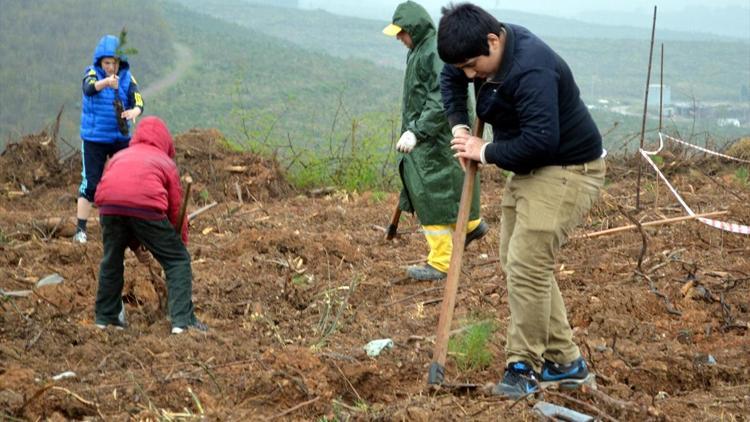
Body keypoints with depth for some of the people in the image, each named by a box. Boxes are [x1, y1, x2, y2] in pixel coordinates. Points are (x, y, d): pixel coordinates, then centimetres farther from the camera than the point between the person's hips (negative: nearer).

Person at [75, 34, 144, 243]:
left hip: (121, 138, 3)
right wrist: (106, 82, -52)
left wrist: (134, 112, -38)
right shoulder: (92, 72, -9)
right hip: (94, 138, -2)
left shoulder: (127, 77, -3)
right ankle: (80, 230, 0)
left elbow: (139, 103, -14)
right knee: (90, 183, -5)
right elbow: (89, 89, -31)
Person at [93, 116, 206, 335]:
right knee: (177, 260, 11)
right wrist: (181, 245, 35)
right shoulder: (166, 162, 26)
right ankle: (182, 320, 3)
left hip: (109, 204, 3)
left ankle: (105, 316, 33)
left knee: (111, 259, 25)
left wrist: (134, 245, 37)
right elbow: (176, 210, 23)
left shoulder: (118, 156, 35)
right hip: (146, 206, -3)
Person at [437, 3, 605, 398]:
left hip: (566, 171, -10)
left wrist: (487, 152, -21)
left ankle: (523, 366, -1)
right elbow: (449, 79, 18)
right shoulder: (488, 50, -2)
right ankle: (565, 362, 18)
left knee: (527, 267, -15)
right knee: (517, 263, 11)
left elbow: (541, 140, -36)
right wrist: (459, 127, 3)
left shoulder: (532, 69, -31)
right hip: (528, 169, 10)